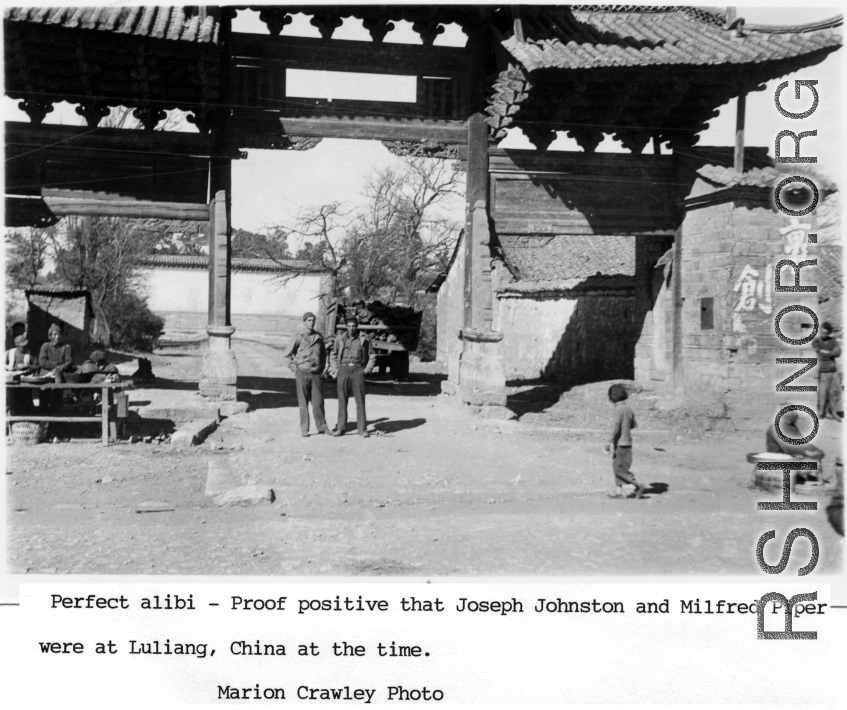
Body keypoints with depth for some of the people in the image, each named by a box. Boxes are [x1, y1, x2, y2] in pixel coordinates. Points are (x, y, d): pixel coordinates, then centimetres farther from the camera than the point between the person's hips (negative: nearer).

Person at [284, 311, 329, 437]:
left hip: (316, 374, 3)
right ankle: (304, 429, 8)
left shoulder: (318, 337, 8)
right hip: (302, 373, -3)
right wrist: (295, 368, -2)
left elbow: (323, 353, 21)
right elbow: (287, 354, 3)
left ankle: (322, 427, 12)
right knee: (303, 402, 2)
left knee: (318, 401, 3)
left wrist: (322, 367, 13)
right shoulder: (298, 338, -3)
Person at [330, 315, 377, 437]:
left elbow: (372, 356, 11)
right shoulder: (340, 339, 4)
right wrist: (335, 370, 6)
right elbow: (334, 355, 16)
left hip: (358, 370, -1)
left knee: (360, 400, -3)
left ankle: (362, 429, 1)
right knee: (342, 400, 2)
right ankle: (341, 428, 7)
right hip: (343, 369, 1)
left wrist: (367, 370, 2)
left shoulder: (363, 340, 1)